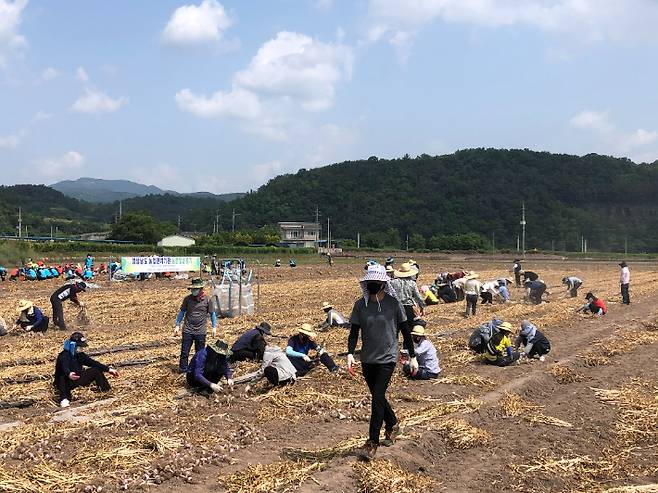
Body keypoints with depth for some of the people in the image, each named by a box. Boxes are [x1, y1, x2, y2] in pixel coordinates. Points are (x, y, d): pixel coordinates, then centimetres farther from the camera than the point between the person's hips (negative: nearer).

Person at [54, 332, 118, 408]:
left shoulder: (80, 355, 5)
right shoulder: (63, 356, -18)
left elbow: (92, 363, 5)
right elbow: (64, 367, -39)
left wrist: (108, 369, -2)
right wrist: (69, 374, -62)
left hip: (78, 380, 7)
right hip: (67, 383, -7)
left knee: (96, 369, -1)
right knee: (62, 376, -38)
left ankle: (106, 391, 0)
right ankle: (64, 399, -49)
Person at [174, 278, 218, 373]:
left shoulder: (206, 300, -3)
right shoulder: (187, 299, 0)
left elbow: (212, 313, 7)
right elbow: (182, 312, 10)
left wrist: (214, 327, 4)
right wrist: (177, 325, 8)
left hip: (200, 332, -1)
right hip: (187, 330, 1)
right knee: (184, 352, 3)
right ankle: (183, 370, 13)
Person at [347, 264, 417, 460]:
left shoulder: (393, 304, -8)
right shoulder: (360, 305, -1)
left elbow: (405, 331, -1)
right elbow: (354, 332, 1)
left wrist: (413, 357, 0)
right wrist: (350, 353, -15)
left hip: (387, 358, -4)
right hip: (367, 359, 4)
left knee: (378, 398, -9)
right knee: (377, 397, 15)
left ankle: (372, 442, -1)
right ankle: (393, 425, 40)